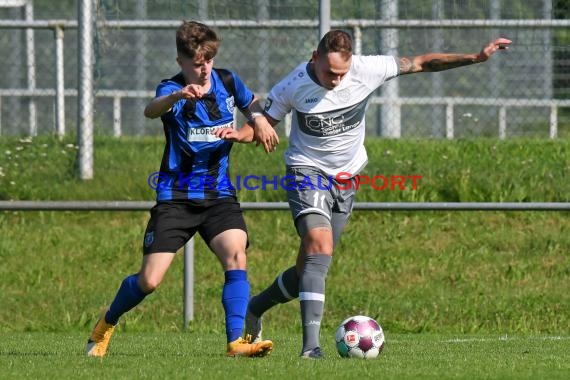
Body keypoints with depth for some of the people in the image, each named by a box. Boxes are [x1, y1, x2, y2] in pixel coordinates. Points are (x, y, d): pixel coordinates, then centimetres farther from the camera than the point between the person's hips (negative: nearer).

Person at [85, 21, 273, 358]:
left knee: (236, 256, -23)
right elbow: (152, 110, -39)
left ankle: (237, 342, -24)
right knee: (149, 280, -5)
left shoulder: (227, 81, 1)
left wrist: (256, 123, -1)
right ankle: (106, 325, 24)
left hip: (219, 195, 3)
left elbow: (253, 104, 23)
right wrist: (178, 96, -62)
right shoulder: (173, 89, -15)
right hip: (176, 196, -3)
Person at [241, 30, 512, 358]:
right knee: (320, 248, -26)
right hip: (307, 172, -4)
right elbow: (263, 120, -3)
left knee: (309, 268, 8)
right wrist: (260, 128, -29)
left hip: (346, 180, 4)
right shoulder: (294, 86, -16)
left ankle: (255, 309, 35)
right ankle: (311, 344, -32)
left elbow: (421, 63, -5)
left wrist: (476, 58, -9)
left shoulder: (366, 70, -14)